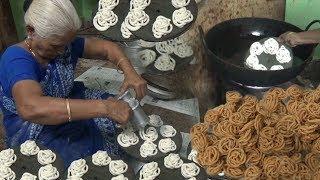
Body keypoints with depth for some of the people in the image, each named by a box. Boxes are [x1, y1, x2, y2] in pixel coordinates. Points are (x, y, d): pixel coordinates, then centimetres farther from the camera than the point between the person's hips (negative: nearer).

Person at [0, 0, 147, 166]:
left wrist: (130, 73, -22)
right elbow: (30, 108, -49)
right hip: (34, 133, -7)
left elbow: (107, 48, 0)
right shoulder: (16, 60, -29)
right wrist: (103, 107, -52)